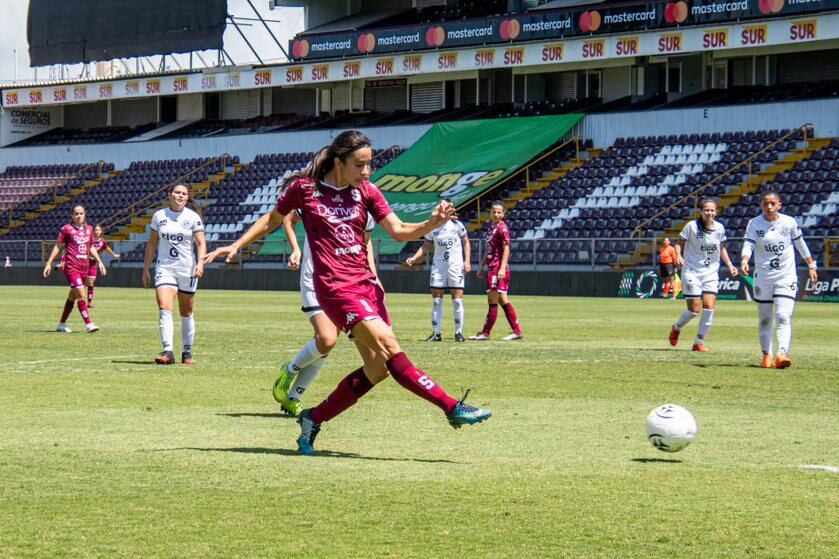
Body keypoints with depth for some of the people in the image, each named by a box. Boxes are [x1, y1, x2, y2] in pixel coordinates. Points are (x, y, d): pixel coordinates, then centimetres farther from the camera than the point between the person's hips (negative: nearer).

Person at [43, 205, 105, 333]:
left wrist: (99, 261, 14)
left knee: (72, 296, 12)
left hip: (84, 267, 6)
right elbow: (58, 246, 1)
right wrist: (49, 263, 0)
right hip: (71, 267, -6)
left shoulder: (89, 229, 10)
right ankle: (89, 324, -16)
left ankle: (61, 325, 22)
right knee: (81, 295, -14)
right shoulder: (67, 229, -4)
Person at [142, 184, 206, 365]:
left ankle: (187, 352, 21)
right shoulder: (159, 216, 6)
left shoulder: (193, 217, -1)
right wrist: (146, 269, 11)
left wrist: (200, 263, -22)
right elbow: (152, 243, 13)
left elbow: (201, 243, -5)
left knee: (187, 313, 9)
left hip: (187, 269, 0)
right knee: (164, 309, -18)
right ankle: (168, 352, -25)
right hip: (164, 269, 0)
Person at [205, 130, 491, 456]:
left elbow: (398, 231, 3)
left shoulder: (366, 191, 8)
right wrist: (235, 246, 14)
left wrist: (432, 224, -15)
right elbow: (272, 220, 16)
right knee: (389, 345, -20)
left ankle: (313, 419, 16)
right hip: (335, 288, -6)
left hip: (366, 284, 6)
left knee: (378, 370, 1)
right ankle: (452, 407, -24)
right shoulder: (304, 188, -1)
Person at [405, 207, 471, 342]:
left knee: (457, 300, -4)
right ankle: (436, 333, 6)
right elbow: (426, 246, 13)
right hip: (438, 266, 2)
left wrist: (467, 261, -4)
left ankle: (459, 332, 4)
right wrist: (414, 258, 0)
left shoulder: (456, 225, -1)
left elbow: (466, 243, 6)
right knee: (437, 300, 1)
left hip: (456, 265, -2)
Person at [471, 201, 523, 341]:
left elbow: (506, 248, -17)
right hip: (492, 267, 10)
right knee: (503, 300, 9)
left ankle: (486, 332, -3)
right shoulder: (491, 228, 18)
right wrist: (482, 266, 25)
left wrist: (502, 267, -25)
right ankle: (517, 331, 10)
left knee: (493, 300, -6)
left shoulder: (502, 228, -10)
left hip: (498, 268, -10)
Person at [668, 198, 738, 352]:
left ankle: (698, 343, 0)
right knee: (695, 309, -8)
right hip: (692, 272, -4)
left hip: (711, 273, 4)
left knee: (709, 307, -10)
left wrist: (729, 265, 7)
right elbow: (680, 243, -1)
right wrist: (678, 256, -21)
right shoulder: (692, 226, -9)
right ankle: (676, 328, 24)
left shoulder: (720, 228, 3)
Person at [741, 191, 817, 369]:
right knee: (764, 319, 9)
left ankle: (782, 354, -28)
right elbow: (748, 244, -13)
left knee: (784, 317, -16)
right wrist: (744, 260, -33)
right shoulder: (754, 224, -3)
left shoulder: (789, 222, -2)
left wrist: (811, 265, 16)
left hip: (786, 277, -1)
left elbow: (800, 243, 11)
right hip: (763, 277, 1)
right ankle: (767, 356, 19)